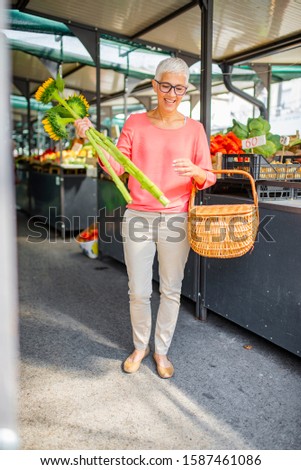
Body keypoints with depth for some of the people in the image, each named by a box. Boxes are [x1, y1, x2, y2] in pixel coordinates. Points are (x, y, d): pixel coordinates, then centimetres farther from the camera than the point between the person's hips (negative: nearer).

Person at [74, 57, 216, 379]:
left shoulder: (194, 129, 3)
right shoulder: (136, 123, 4)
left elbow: (208, 178, 2)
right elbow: (116, 167, 1)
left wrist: (196, 172, -20)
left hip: (176, 219, 0)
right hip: (138, 216, 0)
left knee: (171, 290, 10)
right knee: (138, 291, 8)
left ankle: (162, 350, 31)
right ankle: (140, 346, 33)